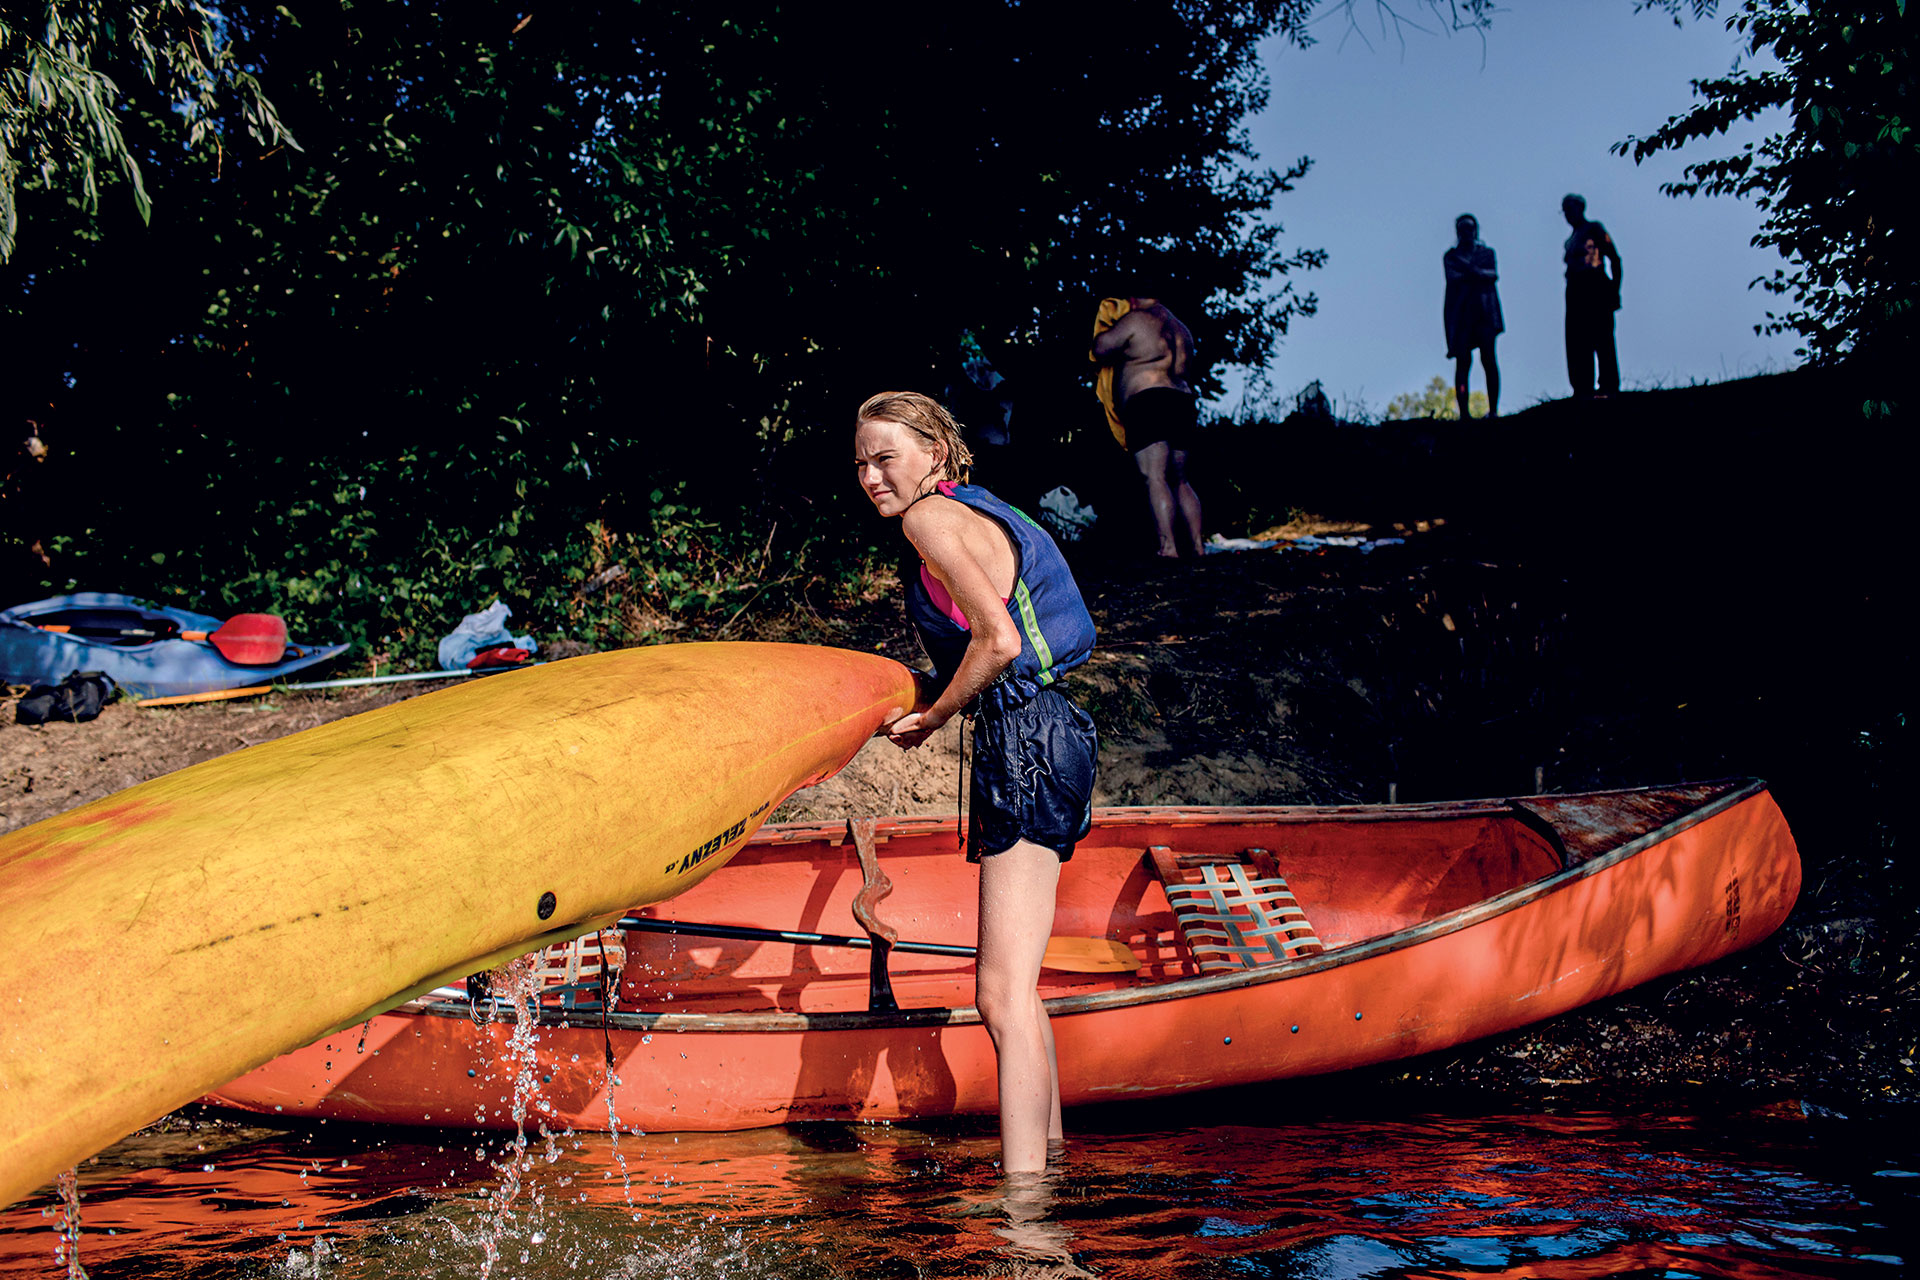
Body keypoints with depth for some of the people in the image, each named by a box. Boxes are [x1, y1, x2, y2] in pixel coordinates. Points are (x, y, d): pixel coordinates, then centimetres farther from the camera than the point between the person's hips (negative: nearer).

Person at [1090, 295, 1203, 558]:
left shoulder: (1136, 320, 0)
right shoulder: (1180, 330, 24)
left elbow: (1101, 349, 1)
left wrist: (1101, 329, 22)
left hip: (1147, 401, -8)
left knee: (1155, 478, -14)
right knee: (1179, 482, 11)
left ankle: (1168, 547, -24)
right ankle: (1198, 547, 3)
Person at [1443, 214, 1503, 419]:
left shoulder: (1487, 252, 17)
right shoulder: (1450, 255, 15)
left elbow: (1494, 275, -1)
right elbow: (1453, 278, -3)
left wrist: (1471, 271, -13)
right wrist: (1480, 274, -7)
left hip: (1484, 310, 1)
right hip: (1460, 311, -1)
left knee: (1489, 358, -8)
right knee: (1463, 361, -8)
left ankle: (1493, 409, -8)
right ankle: (1463, 411, -13)